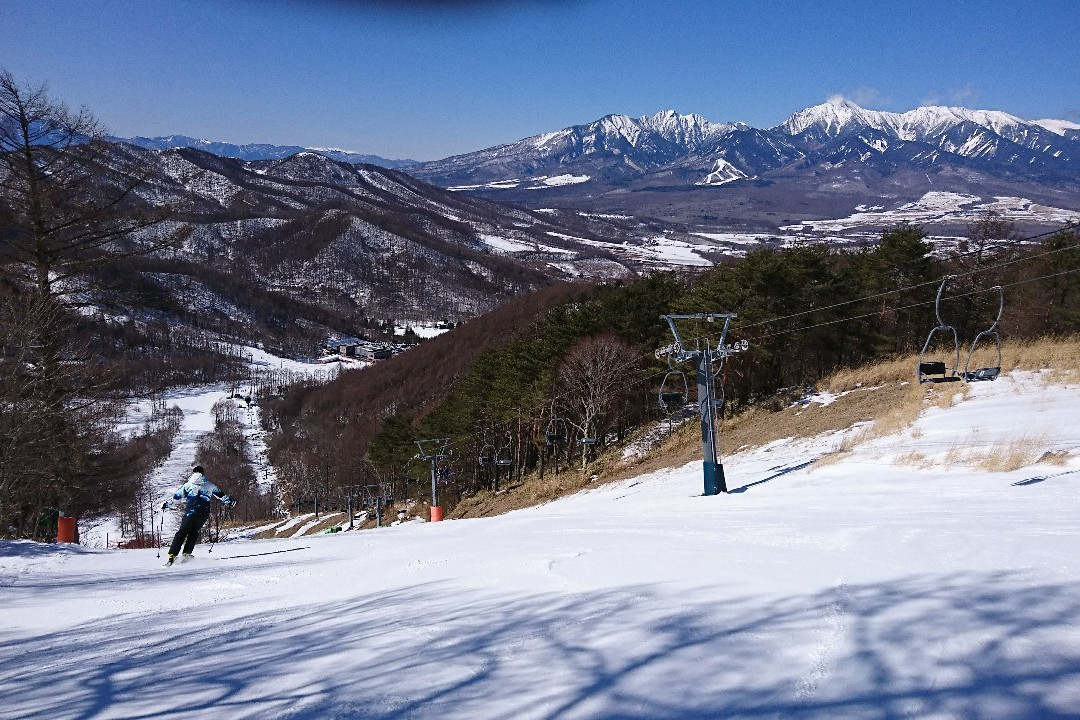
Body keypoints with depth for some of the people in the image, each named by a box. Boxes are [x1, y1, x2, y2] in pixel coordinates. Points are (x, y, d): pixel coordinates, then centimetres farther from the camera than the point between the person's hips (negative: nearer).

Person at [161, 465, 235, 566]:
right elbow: (220, 494, 20)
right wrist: (229, 501, 35)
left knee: (182, 533, 2)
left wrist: (165, 504, 22)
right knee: (193, 533, 17)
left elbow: (175, 496, 12)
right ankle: (186, 553, 3)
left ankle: (172, 555, -9)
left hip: (190, 511, -1)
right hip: (204, 513, 1)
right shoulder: (209, 485, 14)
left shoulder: (188, 484, 12)